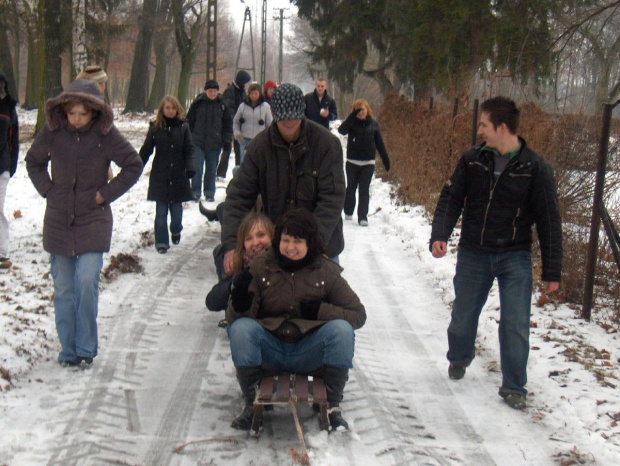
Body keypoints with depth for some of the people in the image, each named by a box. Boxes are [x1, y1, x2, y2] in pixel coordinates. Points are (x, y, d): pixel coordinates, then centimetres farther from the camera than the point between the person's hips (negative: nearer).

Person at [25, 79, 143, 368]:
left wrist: (106, 193, -6)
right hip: (58, 221, 2)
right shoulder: (52, 131, -4)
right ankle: (68, 350, 19)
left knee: (87, 281, -14)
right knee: (63, 287, 6)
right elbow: (33, 161, 14)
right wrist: (47, 189, 1)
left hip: (93, 221, -2)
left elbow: (133, 165, -1)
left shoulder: (105, 134, -9)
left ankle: (85, 348, 3)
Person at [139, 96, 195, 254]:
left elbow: (189, 150, -1)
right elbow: (146, 150, 4)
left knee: (176, 207, 9)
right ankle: (161, 242, 7)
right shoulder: (155, 127, -1)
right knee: (161, 211, 0)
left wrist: (190, 167, -15)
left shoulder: (183, 127, 0)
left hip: (178, 175, 1)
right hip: (160, 176, 0)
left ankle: (176, 231, 36)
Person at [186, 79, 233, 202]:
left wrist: (227, 141, 2)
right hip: (198, 142, -1)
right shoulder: (198, 103, -2)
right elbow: (190, 121, 5)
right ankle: (195, 192, 5)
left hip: (215, 144, 1)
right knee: (197, 168, -5)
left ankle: (209, 193, 18)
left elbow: (228, 123, 7)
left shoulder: (222, 104, 2)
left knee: (211, 169, 8)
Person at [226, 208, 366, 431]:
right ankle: (250, 404, -10)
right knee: (241, 328, -29)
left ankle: (332, 406, -10)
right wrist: (241, 302, -29)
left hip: (309, 353, 0)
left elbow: (358, 314, 0)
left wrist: (320, 311, -15)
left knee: (342, 329, -27)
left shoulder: (326, 270, -1)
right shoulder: (260, 266, -3)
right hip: (270, 352, 0)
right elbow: (233, 318, -6)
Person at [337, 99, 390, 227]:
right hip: (352, 162, 0)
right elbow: (342, 130, -23)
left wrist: (386, 159, 6)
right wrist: (353, 115, -30)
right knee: (351, 188, 12)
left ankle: (363, 217, 0)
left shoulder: (374, 124, 2)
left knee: (364, 190, -1)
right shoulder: (352, 122, -3)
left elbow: (379, 143, 7)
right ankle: (348, 212, 29)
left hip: (368, 163, 0)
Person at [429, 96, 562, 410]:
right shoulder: (472, 160, -3)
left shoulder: (535, 168, -10)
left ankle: (513, 387, 11)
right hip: (473, 254, 3)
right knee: (463, 316, 14)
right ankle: (458, 358, 43)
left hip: (514, 257, -2)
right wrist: (439, 235, -19)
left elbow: (549, 221, -5)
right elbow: (450, 198, 0)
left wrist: (552, 271, -5)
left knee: (515, 325, -6)